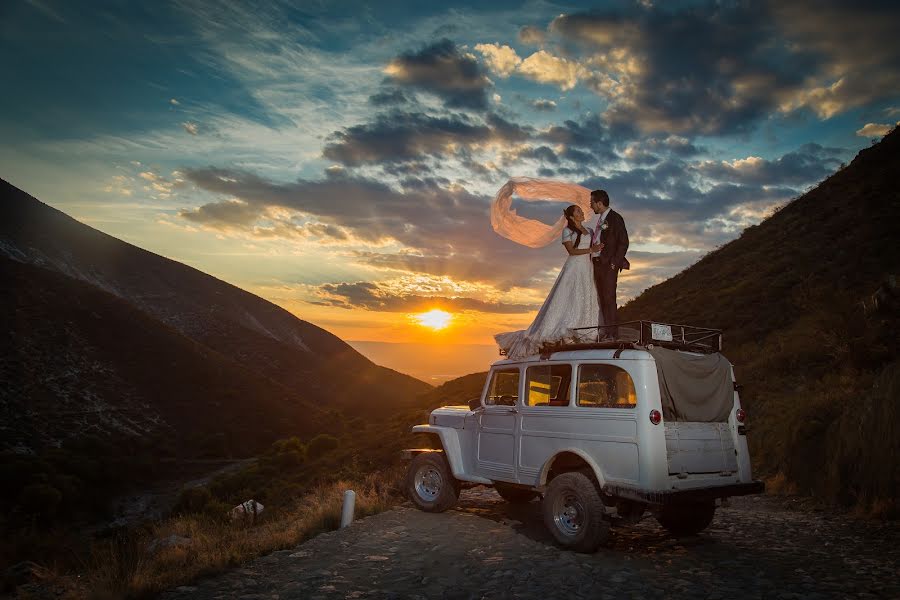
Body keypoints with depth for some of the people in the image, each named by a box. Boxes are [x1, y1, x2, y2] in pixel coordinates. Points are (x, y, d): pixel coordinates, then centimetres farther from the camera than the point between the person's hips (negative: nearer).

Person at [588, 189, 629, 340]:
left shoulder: (615, 218, -7)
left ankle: (612, 332, -8)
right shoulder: (599, 218, 17)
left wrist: (615, 263, -15)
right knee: (602, 298, 8)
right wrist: (592, 260, 8)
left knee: (609, 298, -10)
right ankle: (605, 331, 12)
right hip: (597, 262, 8)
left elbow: (624, 242, -10)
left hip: (609, 264, -8)